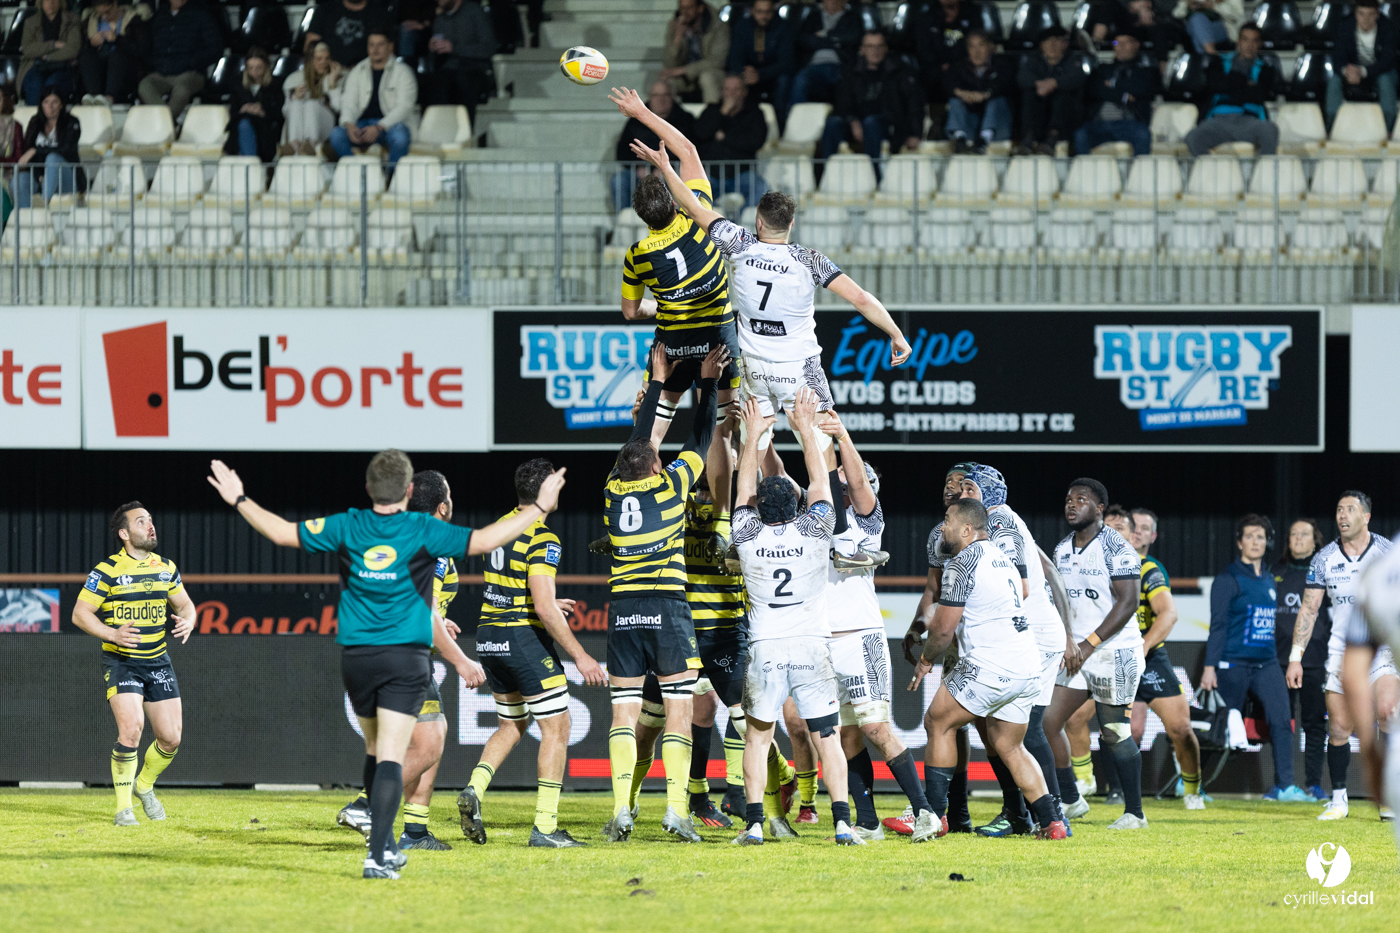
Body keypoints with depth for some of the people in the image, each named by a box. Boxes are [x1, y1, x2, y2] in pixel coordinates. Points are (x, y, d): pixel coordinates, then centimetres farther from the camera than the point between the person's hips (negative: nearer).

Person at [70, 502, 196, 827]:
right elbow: (80, 614, -10)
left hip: (158, 661, 5)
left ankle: (144, 785, 30)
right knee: (131, 728, -22)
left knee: (171, 737, 0)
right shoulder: (107, 571, -10)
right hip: (121, 662, -5)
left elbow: (184, 604, 18)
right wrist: (112, 634, -24)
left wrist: (188, 621, -6)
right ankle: (123, 806, -9)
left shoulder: (166, 568, 7)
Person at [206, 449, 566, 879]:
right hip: (405, 658, -3)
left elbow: (282, 532, 3)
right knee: (390, 756, -9)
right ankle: (378, 855, -20)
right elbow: (483, 540, -11)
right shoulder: (423, 531, -9)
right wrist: (540, 507, -1)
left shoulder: (346, 528, -1)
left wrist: (239, 500, 17)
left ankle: (385, 847, 26)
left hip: (356, 657, 3)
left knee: (375, 750, 20)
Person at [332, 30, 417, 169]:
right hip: (362, 124, 3)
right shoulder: (357, 73, 15)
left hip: (390, 125, -3)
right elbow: (348, 102, 7)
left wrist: (379, 127, -22)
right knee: (336, 134, -29)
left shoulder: (402, 72, 3)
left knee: (400, 137, -39)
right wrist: (349, 125, -18)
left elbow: (404, 107, -7)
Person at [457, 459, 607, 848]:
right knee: (556, 727, 2)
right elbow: (543, 607, -23)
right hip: (525, 639, -8)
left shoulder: (501, 526, 9)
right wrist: (580, 656, -19)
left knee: (511, 725, 21)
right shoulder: (542, 541, -17)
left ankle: (474, 788, -2)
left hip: (490, 638, 8)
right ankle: (545, 826, -2)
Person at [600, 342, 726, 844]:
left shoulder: (614, 491, 8)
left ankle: (622, 808, -9)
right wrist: (708, 382, 23)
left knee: (624, 713, 2)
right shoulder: (670, 486, 0)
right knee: (679, 710, -1)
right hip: (667, 608, -3)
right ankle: (675, 807, -10)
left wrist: (658, 381, 31)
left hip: (623, 610, 3)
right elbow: (702, 438, 13)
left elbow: (637, 439, 23)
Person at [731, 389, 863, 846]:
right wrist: (806, 429, 15)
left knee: (758, 736, 10)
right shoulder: (813, 532, -6)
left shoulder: (748, 536, -4)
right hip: (812, 645, 0)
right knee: (827, 737, 2)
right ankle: (842, 821, -7)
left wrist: (753, 434, 20)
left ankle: (754, 822, 1)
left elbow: (745, 485, 11)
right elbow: (819, 482, 7)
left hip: (765, 649, 1)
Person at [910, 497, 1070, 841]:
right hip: (1027, 669, 8)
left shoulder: (963, 563, -8)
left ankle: (934, 814, 5)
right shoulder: (1001, 558, 19)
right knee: (1008, 747, 16)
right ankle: (1053, 821, 5)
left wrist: (926, 660, 9)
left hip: (990, 667, -8)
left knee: (938, 723, 6)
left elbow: (944, 627, -9)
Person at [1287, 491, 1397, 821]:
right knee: (1339, 728, -1)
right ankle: (1338, 799, 14)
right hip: (1341, 651, 2)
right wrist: (1295, 657, 2)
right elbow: (1309, 609, 7)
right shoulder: (1324, 559, 4)